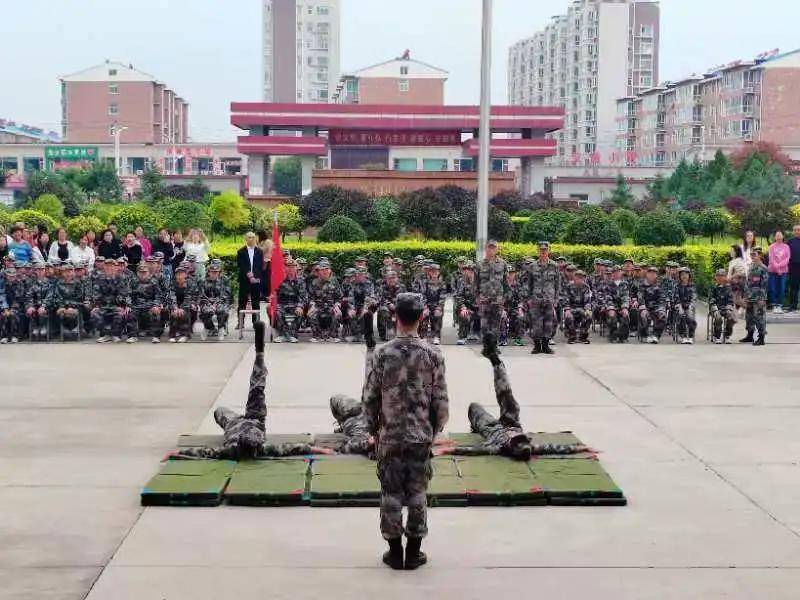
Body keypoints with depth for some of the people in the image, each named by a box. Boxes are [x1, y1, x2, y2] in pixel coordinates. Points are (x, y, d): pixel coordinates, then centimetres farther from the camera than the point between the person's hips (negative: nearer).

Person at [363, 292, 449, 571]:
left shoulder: (382, 353, -9)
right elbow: (440, 400, -3)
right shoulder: (432, 354, -6)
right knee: (417, 492, 9)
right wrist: (435, 429, 12)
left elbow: (370, 397, -5)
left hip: (389, 435, -1)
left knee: (391, 493, 8)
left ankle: (395, 552, 15)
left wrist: (373, 428, 9)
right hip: (421, 435, 1)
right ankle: (413, 552, 16)